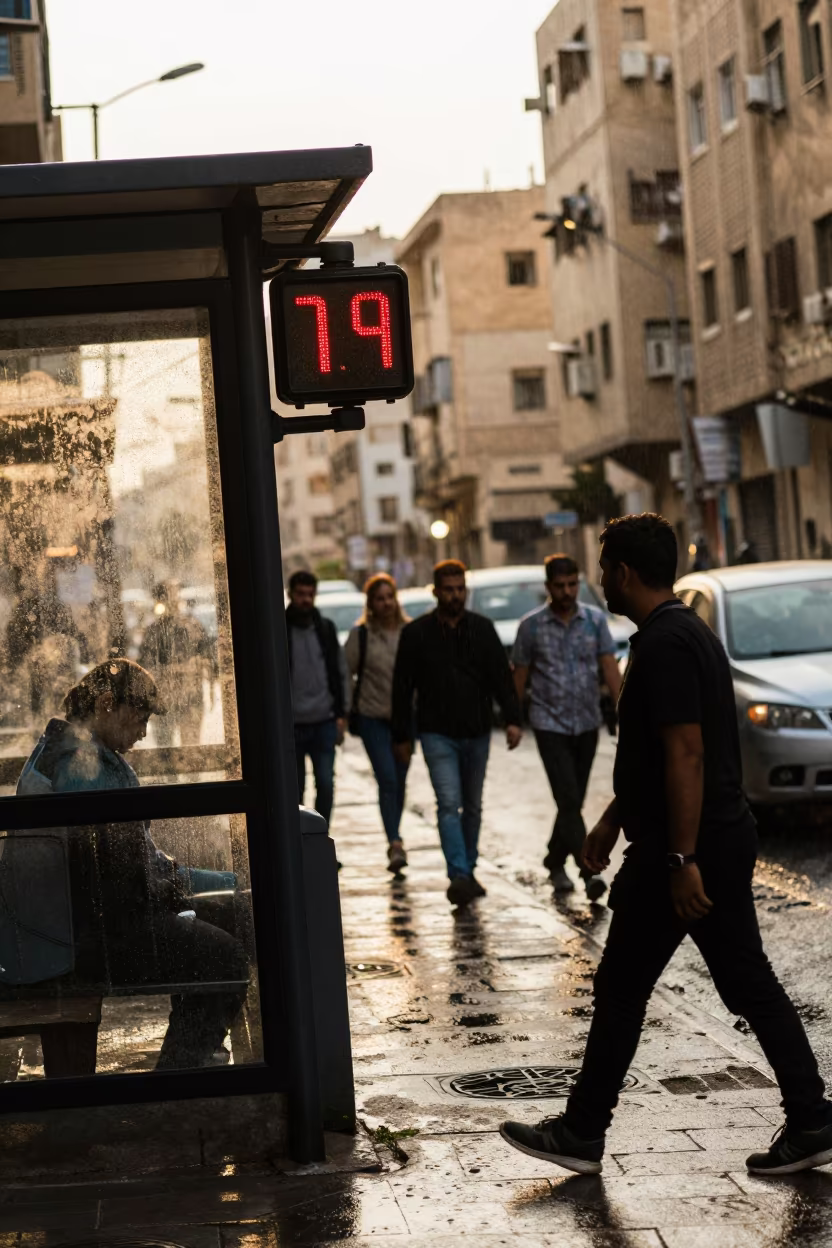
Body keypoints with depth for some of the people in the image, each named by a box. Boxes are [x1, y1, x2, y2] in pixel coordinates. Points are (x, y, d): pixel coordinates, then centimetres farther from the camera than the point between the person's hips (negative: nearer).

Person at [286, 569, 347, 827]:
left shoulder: (326, 629, 10)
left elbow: (338, 674, 14)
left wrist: (340, 715, 7)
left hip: (324, 722, 2)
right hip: (291, 725, -2)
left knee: (326, 784, -5)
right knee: (294, 789, 4)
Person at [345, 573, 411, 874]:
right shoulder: (360, 634, -2)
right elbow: (346, 672, 0)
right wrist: (348, 710, -5)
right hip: (372, 716, -3)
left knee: (399, 781, 9)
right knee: (387, 779, -13)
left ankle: (394, 841, 24)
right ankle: (395, 843, -15)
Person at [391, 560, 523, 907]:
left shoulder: (482, 629, 5)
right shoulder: (416, 633, -1)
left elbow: (501, 676, 0)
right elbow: (402, 687, 2)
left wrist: (512, 719, -13)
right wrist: (401, 736, 1)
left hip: (477, 734, 3)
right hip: (438, 734, -3)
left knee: (473, 806, 11)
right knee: (449, 804, -15)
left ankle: (467, 872, 23)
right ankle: (459, 876, -20)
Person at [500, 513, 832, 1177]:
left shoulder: (663, 645, -17)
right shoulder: (690, 632, 15)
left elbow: (686, 754, -24)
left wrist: (681, 860, -24)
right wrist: (612, 819, 27)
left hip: (678, 849, -10)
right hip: (726, 838, 10)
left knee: (621, 990, 2)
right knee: (747, 982, 11)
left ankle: (582, 1134, 13)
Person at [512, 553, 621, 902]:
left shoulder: (595, 619, 1)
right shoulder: (532, 625, -3)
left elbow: (610, 669, -1)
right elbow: (520, 676, 4)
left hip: (587, 725, 3)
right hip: (550, 725, -3)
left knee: (573, 801, 12)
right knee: (569, 801, -12)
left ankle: (555, 861, 31)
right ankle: (589, 872, -17)